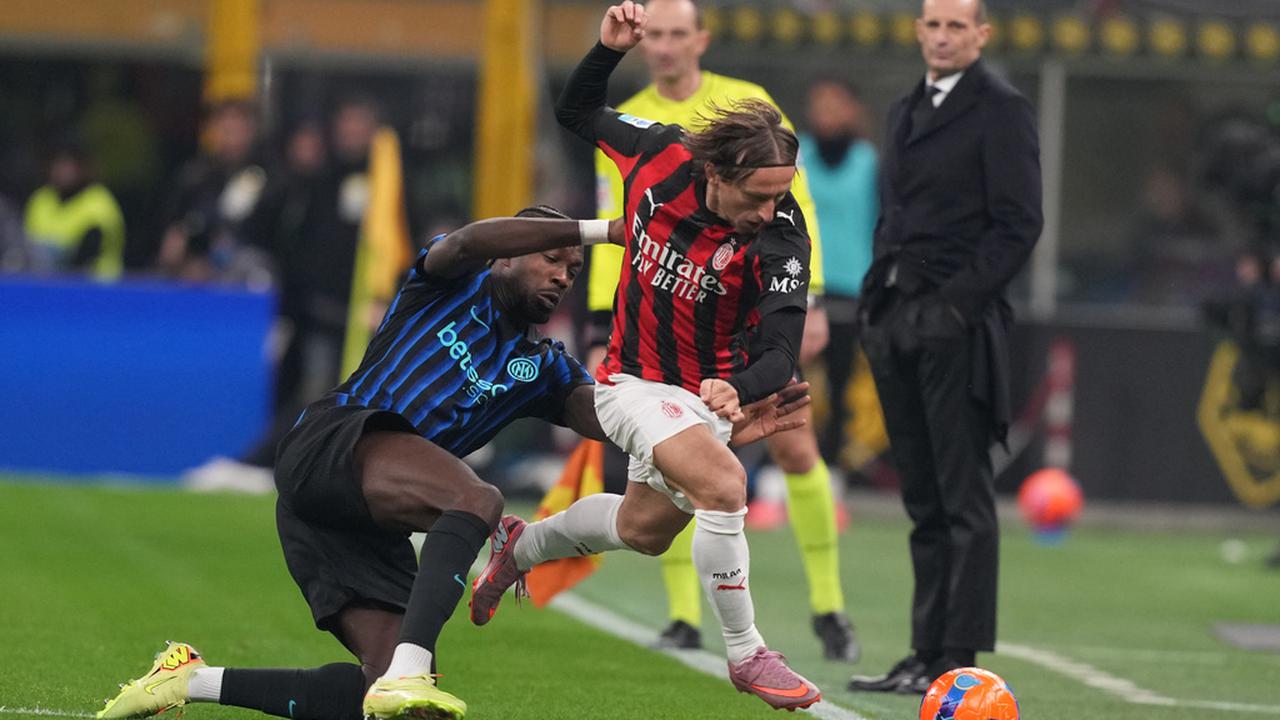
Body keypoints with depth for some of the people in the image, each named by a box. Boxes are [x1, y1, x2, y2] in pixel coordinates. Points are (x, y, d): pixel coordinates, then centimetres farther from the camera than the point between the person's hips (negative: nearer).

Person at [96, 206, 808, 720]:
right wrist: (604, 230, -14)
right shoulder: (450, 285, 13)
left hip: (369, 524, 7)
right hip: (333, 444, -7)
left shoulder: (543, 367, 25)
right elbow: (473, 240, -11)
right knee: (478, 499, -33)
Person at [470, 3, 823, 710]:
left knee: (644, 529, 21)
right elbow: (576, 113, -1)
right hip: (634, 383, -2)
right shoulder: (659, 155, -21)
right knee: (722, 481, -27)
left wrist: (738, 387, -52)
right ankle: (745, 655, -15)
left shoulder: (781, 238, -26)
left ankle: (520, 546, 51)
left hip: (704, 392, 2)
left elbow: (780, 352, -31)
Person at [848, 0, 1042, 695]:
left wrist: (961, 298, -16)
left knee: (963, 498, -6)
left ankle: (959, 657, -7)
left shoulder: (1001, 111, -3)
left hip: (956, 324, -7)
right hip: (896, 321, 7)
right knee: (923, 499, 8)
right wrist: (878, 299, 11)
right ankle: (926, 651, 10)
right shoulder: (905, 111, 20)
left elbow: (1018, 222, -10)